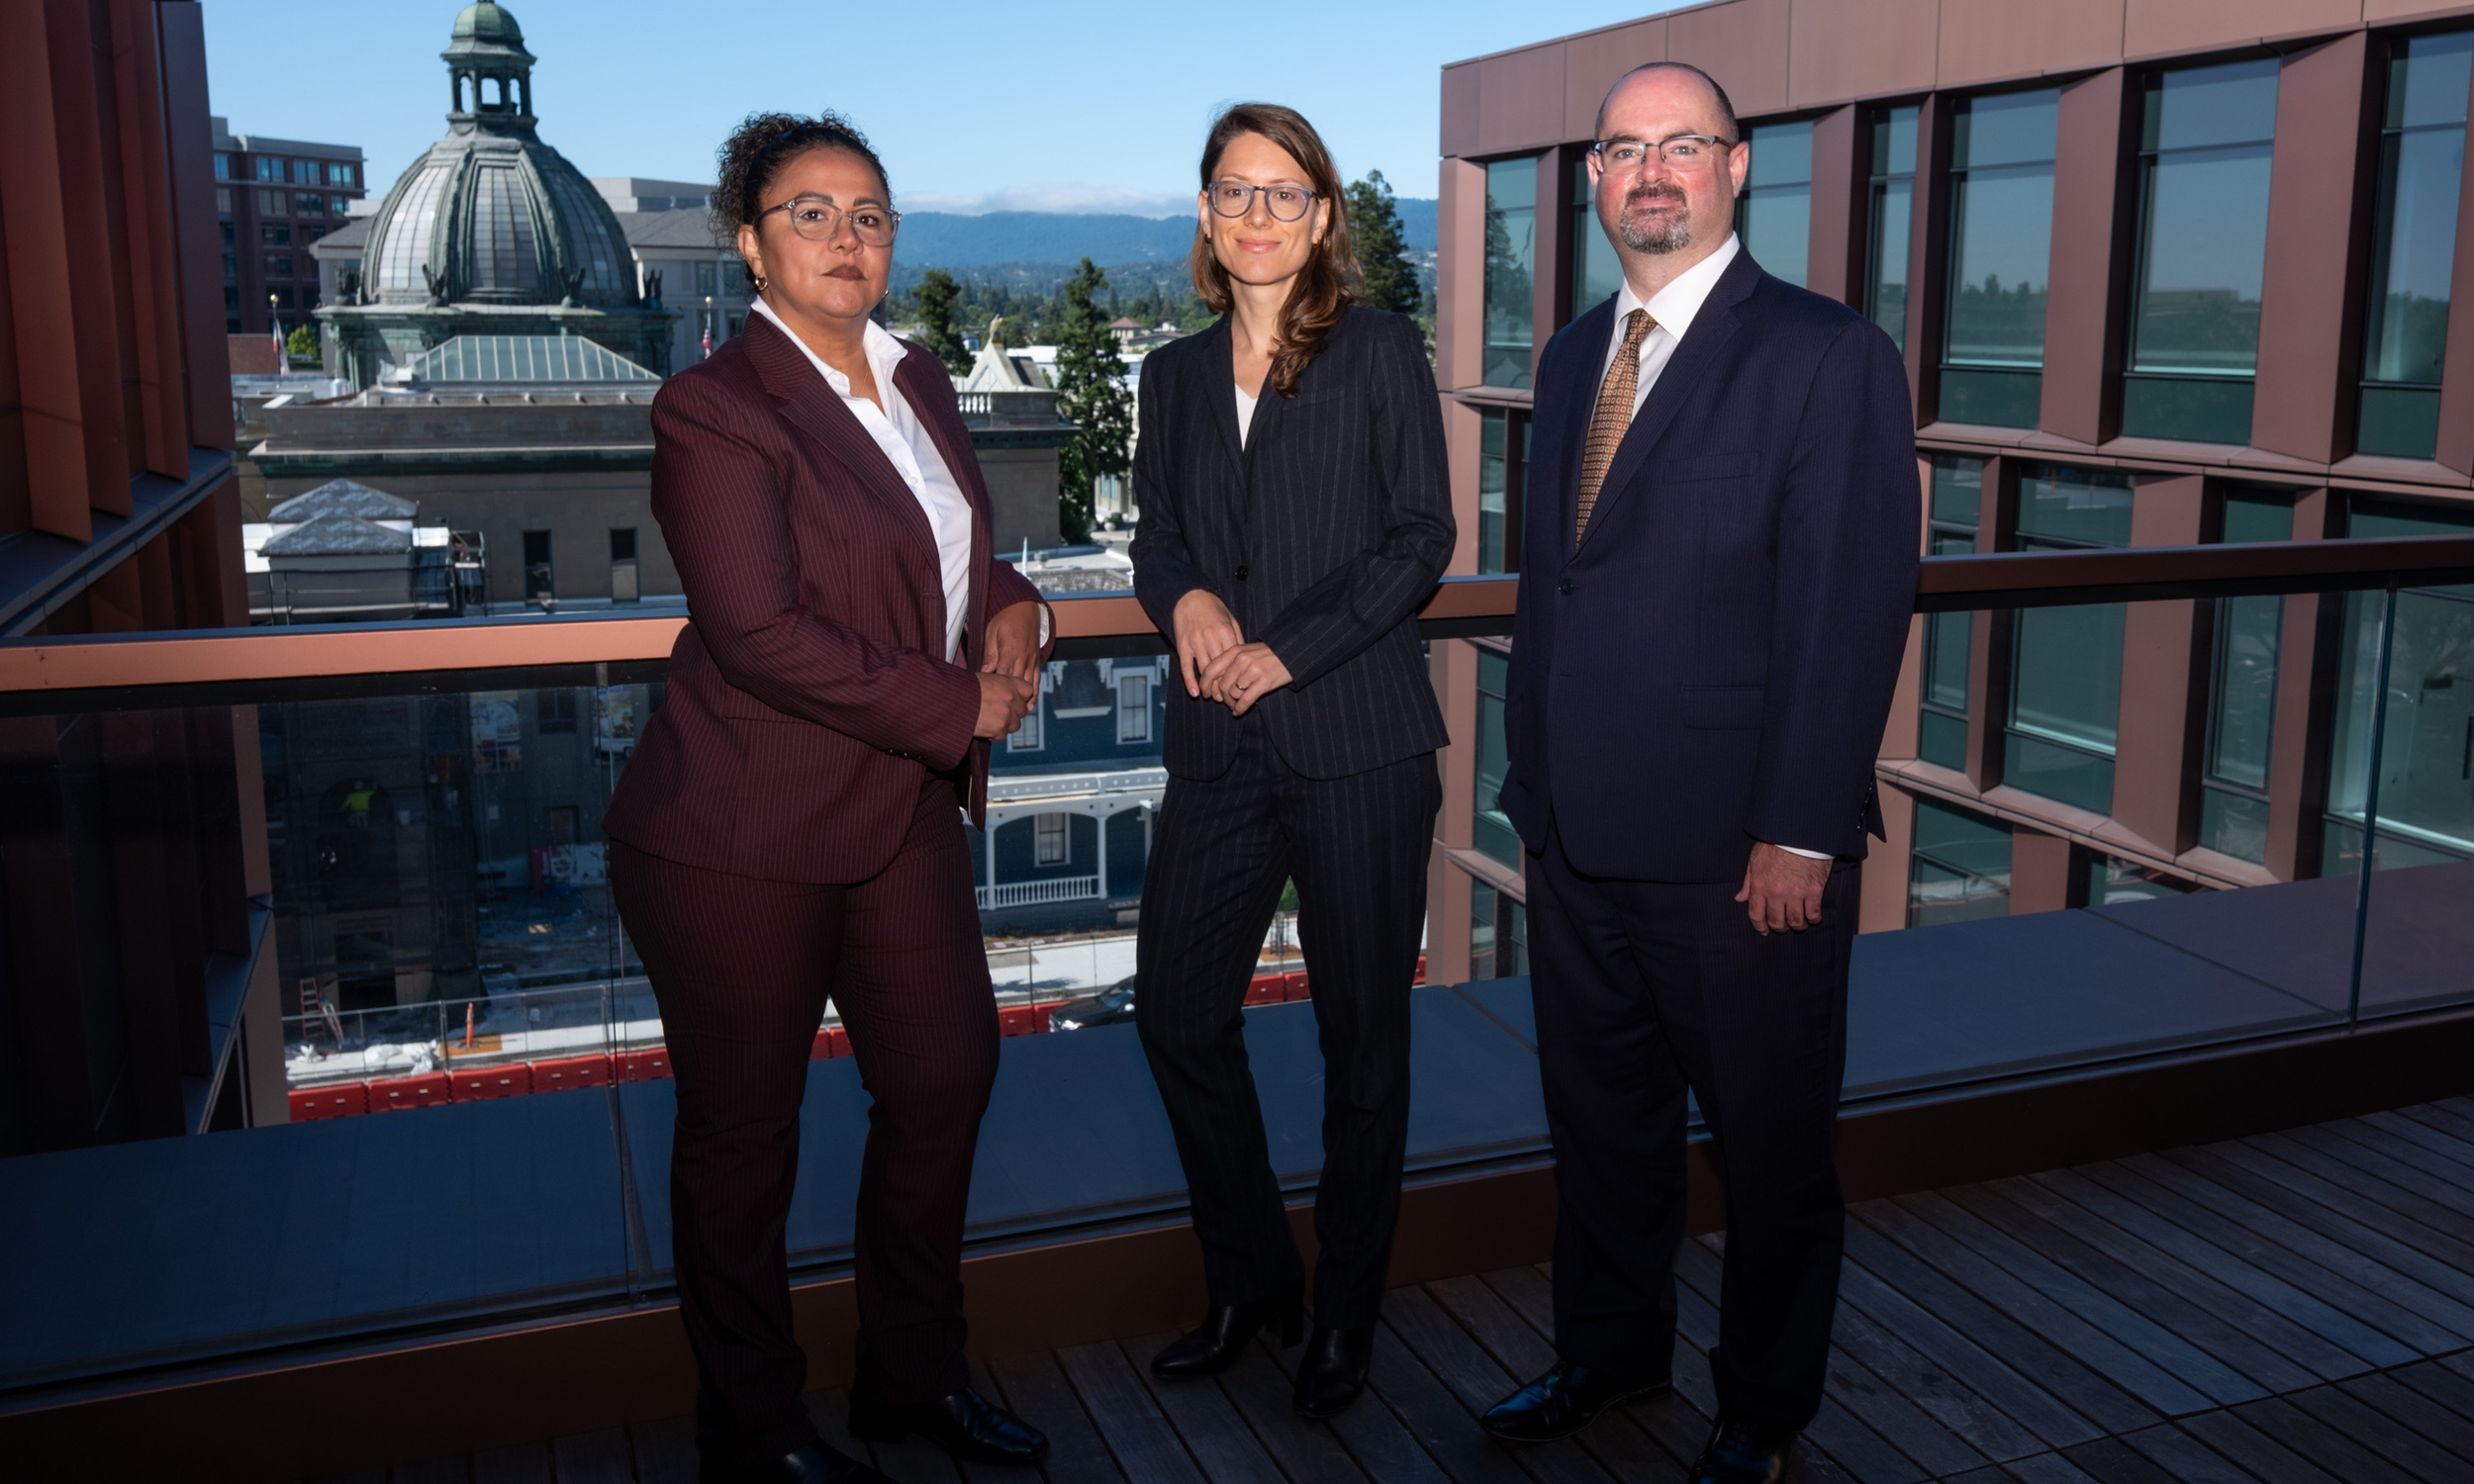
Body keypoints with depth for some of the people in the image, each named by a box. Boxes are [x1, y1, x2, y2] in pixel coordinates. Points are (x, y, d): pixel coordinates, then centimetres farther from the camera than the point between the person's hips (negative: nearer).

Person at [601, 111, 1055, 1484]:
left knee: (945, 1078, 15)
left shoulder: (919, 386, 11)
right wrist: (956, 706, -18)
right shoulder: (715, 407, -14)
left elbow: (958, 553, 22)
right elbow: (759, 633, -22)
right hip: (741, 835, -8)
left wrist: (1014, 608, -1)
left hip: (902, 810, 8)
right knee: (742, 1130, 8)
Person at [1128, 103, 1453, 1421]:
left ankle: (1345, 1313, 23)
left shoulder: (1380, 351, 1)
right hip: (1221, 750, 5)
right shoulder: (1176, 374, 14)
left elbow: (1422, 535, -4)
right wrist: (1183, 596, -6)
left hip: (1357, 741, -4)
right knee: (1177, 1009, 6)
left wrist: (1288, 650, -13)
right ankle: (1249, 1278, 27)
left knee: (1361, 1033, 5)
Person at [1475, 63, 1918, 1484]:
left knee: (1772, 1145, 12)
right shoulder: (1574, 355, 12)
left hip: (1744, 849, -6)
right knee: (1602, 1119, 20)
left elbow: (1853, 609, -14)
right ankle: (1611, 1352, 41)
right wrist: (1534, 776, 9)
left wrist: (1801, 834, -17)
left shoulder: (1830, 355, -9)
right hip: (1578, 834, 6)